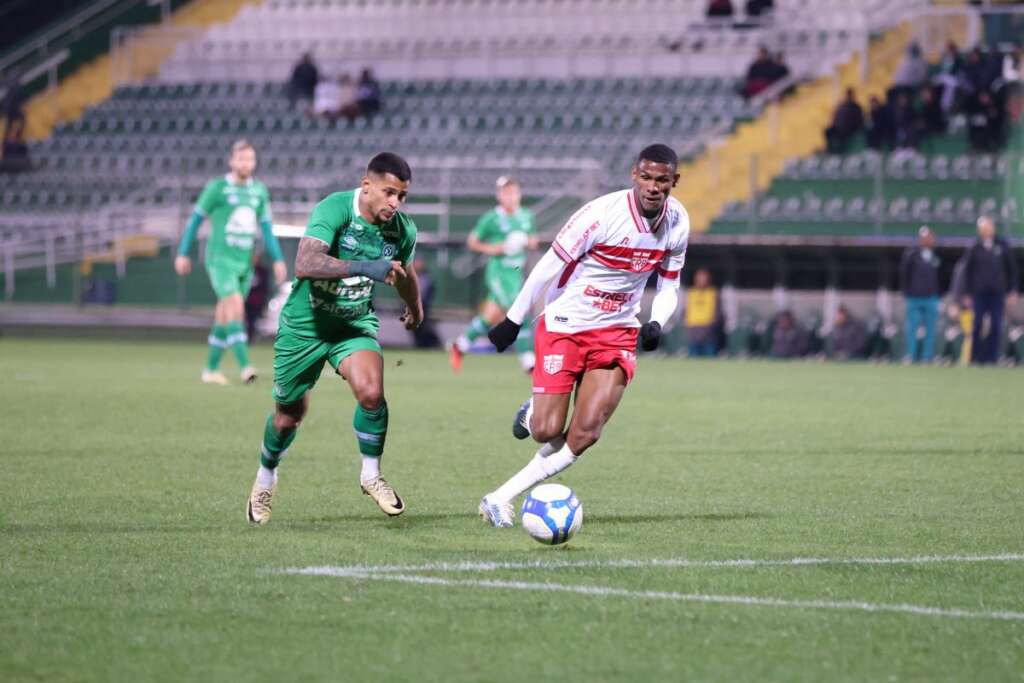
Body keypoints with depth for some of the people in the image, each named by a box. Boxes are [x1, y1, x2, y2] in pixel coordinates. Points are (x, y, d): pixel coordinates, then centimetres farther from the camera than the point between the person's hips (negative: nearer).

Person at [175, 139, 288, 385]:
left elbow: (267, 227, 14)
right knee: (235, 306, -21)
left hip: (244, 263, 5)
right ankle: (245, 366, -30)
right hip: (220, 260, -5)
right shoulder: (217, 188, -5)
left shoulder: (259, 190, 9)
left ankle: (211, 369, 20)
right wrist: (183, 254, 3)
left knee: (224, 317, 10)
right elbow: (195, 219, 2)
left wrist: (278, 260, 6)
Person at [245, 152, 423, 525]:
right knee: (290, 414, 11)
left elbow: (404, 272, 16)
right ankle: (265, 479, 41)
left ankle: (371, 474, -2)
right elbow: (304, 265, -42)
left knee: (371, 393, -24)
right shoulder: (334, 209, -27)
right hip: (305, 323, -3)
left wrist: (414, 308, 34)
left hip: (355, 323, 3)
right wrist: (364, 267, -50)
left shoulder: (403, 230, -9)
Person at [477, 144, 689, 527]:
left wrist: (656, 323, -10)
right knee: (547, 433, -10)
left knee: (585, 433, -12)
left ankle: (500, 498, -2)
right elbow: (549, 266, -12)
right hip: (565, 325, -4)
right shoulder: (603, 214, -21)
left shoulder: (677, 223, -3)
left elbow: (669, 286, 11)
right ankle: (533, 413, 29)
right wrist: (514, 320, -7)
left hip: (617, 331, 4)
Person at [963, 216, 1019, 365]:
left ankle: (992, 357, 3)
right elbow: (967, 272, 6)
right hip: (979, 294, -1)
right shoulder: (975, 249, 3)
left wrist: (1012, 291, 4)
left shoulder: (1002, 246, 5)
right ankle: (975, 357, 3)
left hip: (998, 293, 1)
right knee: (977, 326, -2)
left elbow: (1012, 269, 9)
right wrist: (968, 294, 2)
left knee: (996, 326, -1)